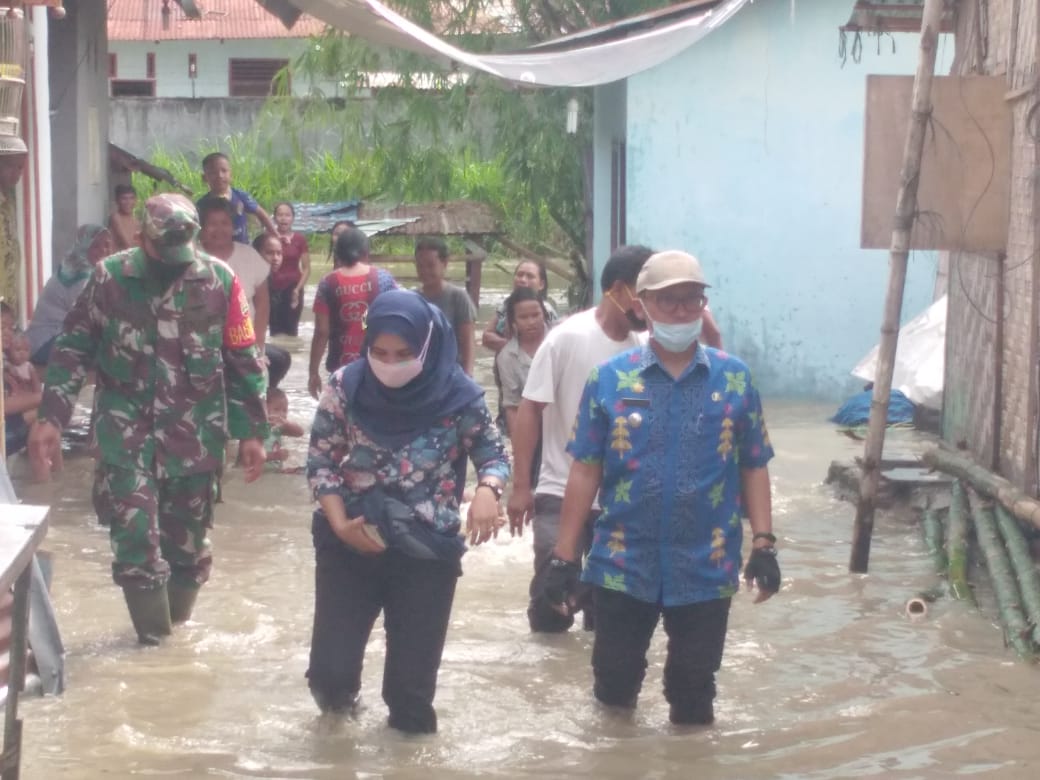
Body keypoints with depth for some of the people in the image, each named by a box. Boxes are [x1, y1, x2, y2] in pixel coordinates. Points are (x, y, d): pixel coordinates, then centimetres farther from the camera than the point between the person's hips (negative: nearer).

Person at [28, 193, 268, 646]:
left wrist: (252, 431, 2)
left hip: (194, 437, 1)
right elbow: (73, 349, 1)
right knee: (135, 538, -7)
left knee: (187, 541, 9)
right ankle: (154, 640, 8)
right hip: (126, 433, 0)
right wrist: (51, 416, -7)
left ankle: (175, 628, 32)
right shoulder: (108, 278, -6)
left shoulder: (219, 282, -6)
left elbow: (243, 362, 2)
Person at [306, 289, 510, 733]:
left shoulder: (457, 394, -10)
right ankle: (339, 698, 35)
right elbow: (321, 462, -1)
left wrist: (487, 491, -22)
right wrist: (338, 523, -15)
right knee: (330, 666, -1)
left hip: (428, 551, 0)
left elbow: (493, 454, 0)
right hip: (349, 543, 1)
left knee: (414, 669, 6)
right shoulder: (346, 387, -8)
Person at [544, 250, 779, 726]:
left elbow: (754, 468, 5)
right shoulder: (609, 379, -2)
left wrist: (763, 543, -3)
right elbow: (586, 471, -1)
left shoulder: (734, 379, 0)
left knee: (694, 687, 12)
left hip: (707, 566, 0)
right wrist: (565, 554, -4)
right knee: (614, 679, 12)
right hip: (622, 564, 0)